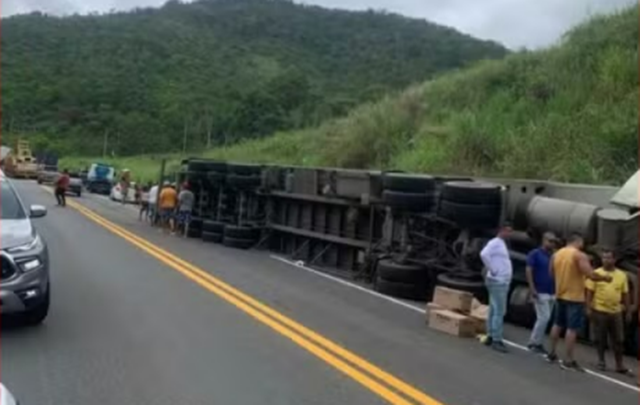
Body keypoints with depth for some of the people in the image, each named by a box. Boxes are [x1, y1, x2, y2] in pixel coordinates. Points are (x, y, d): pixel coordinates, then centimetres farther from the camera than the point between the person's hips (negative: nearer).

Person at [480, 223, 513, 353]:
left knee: (495, 310, 12)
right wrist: (492, 270, -24)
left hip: (503, 282, 10)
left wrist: (506, 278, 16)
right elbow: (484, 254, -31)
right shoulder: (495, 242, -12)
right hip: (497, 282, -10)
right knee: (499, 311, -10)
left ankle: (491, 337, 18)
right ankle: (496, 340, -8)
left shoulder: (502, 244, 19)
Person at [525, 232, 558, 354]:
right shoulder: (535, 254, -5)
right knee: (544, 317, -11)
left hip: (552, 293, 6)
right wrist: (532, 289, -17)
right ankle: (534, 342, 2)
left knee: (544, 319, 8)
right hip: (540, 292, -6)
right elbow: (528, 271, -10)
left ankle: (536, 342, 16)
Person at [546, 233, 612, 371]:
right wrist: (604, 278, -1)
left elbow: (551, 273, 17)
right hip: (575, 297, -7)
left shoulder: (556, 255, 6)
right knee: (572, 329, -3)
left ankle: (552, 354, 24)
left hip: (560, 295, 7)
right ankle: (568, 361, -2)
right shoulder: (580, 255, -14)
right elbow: (591, 275, -18)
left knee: (558, 324, 18)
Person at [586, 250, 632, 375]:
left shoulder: (622, 275, 4)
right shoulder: (596, 273, -3)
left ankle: (620, 365, 15)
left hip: (616, 312, 2)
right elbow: (589, 292, -4)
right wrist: (588, 308, -10)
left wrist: (628, 311, 6)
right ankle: (601, 361, 21)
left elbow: (625, 294, 8)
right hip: (599, 311, -2)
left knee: (618, 340, 6)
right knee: (600, 338, 7)